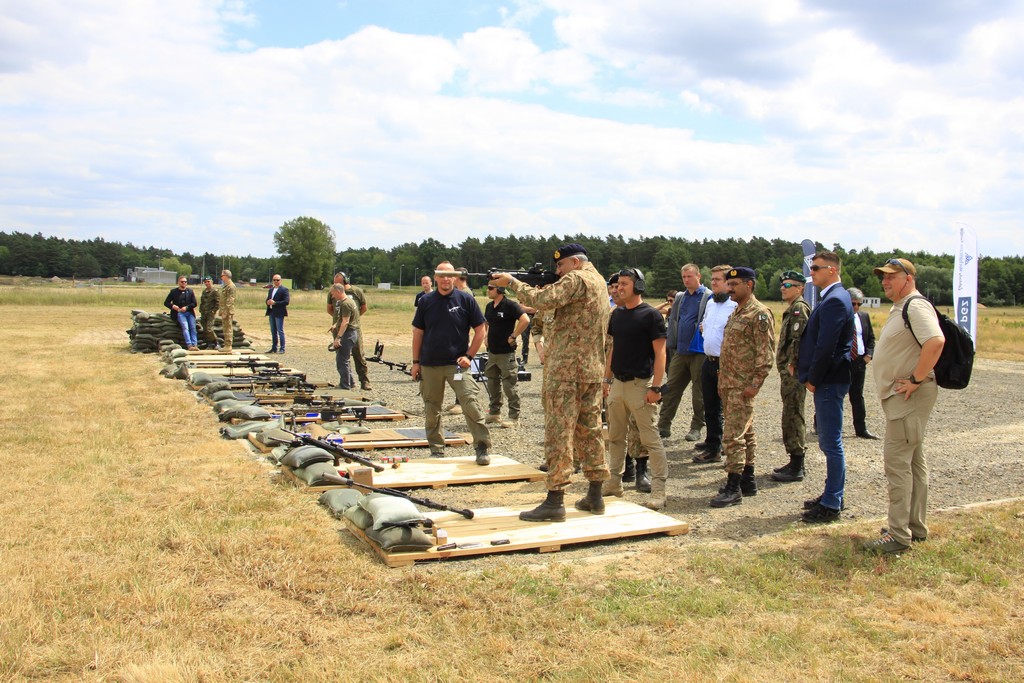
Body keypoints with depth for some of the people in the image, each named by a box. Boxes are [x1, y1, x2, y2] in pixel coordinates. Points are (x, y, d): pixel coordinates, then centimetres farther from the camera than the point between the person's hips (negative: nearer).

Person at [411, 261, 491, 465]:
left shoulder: (466, 300, -1)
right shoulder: (426, 301, 5)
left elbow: (479, 330, 2)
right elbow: (418, 332, 10)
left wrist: (469, 356, -7)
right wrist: (416, 362, 6)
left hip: (457, 363, -3)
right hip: (429, 365, 3)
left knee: (471, 404, -15)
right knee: (431, 410, 10)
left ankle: (482, 448, -7)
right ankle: (436, 450, 24)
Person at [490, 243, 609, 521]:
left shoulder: (576, 279, -11)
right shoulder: (599, 280, 18)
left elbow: (542, 300, -22)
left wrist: (511, 282, -11)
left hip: (567, 368, -9)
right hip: (593, 369, 9)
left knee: (559, 432, -7)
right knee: (590, 430, 12)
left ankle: (555, 500, -6)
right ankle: (595, 495, 18)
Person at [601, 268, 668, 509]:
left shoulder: (651, 315, -9)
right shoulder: (617, 314, 11)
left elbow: (660, 353, -11)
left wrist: (656, 387, -17)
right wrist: (607, 379, 14)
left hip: (640, 384, -7)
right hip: (618, 382, 7)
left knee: (650, 439, -4)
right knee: (615, 437, 14)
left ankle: (658, 490, 1)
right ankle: (614, 482, 24)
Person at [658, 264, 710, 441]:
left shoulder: (708, 297, -6)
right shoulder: (680, 297, 13)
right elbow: (673, 320, 17)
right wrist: (672, 344, 11)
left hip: (699, 352, -6)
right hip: (680, 351, 6)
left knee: (699, 392, 4)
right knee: (671, 388, 6)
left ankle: (696, 428, 15)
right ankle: (664, 426, 11)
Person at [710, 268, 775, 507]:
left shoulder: (760, 314, -12)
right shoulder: (737, 312, 17)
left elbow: (766, 353, -17)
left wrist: (755, 384, -21)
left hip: (743, 386, -9)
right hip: (728, 384, 9)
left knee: (733, 436, -10)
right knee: (745, 433, 15)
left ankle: (733, 488, -5)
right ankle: (748, 481, 23)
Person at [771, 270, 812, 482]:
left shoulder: (800, 308, -12)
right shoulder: (792, 309, 19)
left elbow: (798, 339, -22)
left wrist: (792, 366, -21)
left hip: (794, 373, -11)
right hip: (789, 372, 11)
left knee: (793, 416, -7)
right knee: (793, 416, 15)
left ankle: (796, 468, -2)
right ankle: (796, 462, 23)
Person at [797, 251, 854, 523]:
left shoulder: (835, 300, -17)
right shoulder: (832, 297, 15)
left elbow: (826, 346, -22)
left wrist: (813, 379, -13)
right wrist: (810, 374, 12)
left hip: (830, 382, -10)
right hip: (826, 381, 10)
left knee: (832, 443, -3)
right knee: (828, 442, 17)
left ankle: (832, 505, 4)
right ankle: (832, 495, 28)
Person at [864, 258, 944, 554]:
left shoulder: (916, 306, -16)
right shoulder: (900, 308, 18)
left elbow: (936, 341, -31)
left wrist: (916, 379, -26)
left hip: (910, 396, -11)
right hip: (899, 396, 11)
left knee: (897, 459, -11)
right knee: (913, 460, 16)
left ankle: (899, 535, -7)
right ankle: (916, 526, 26)